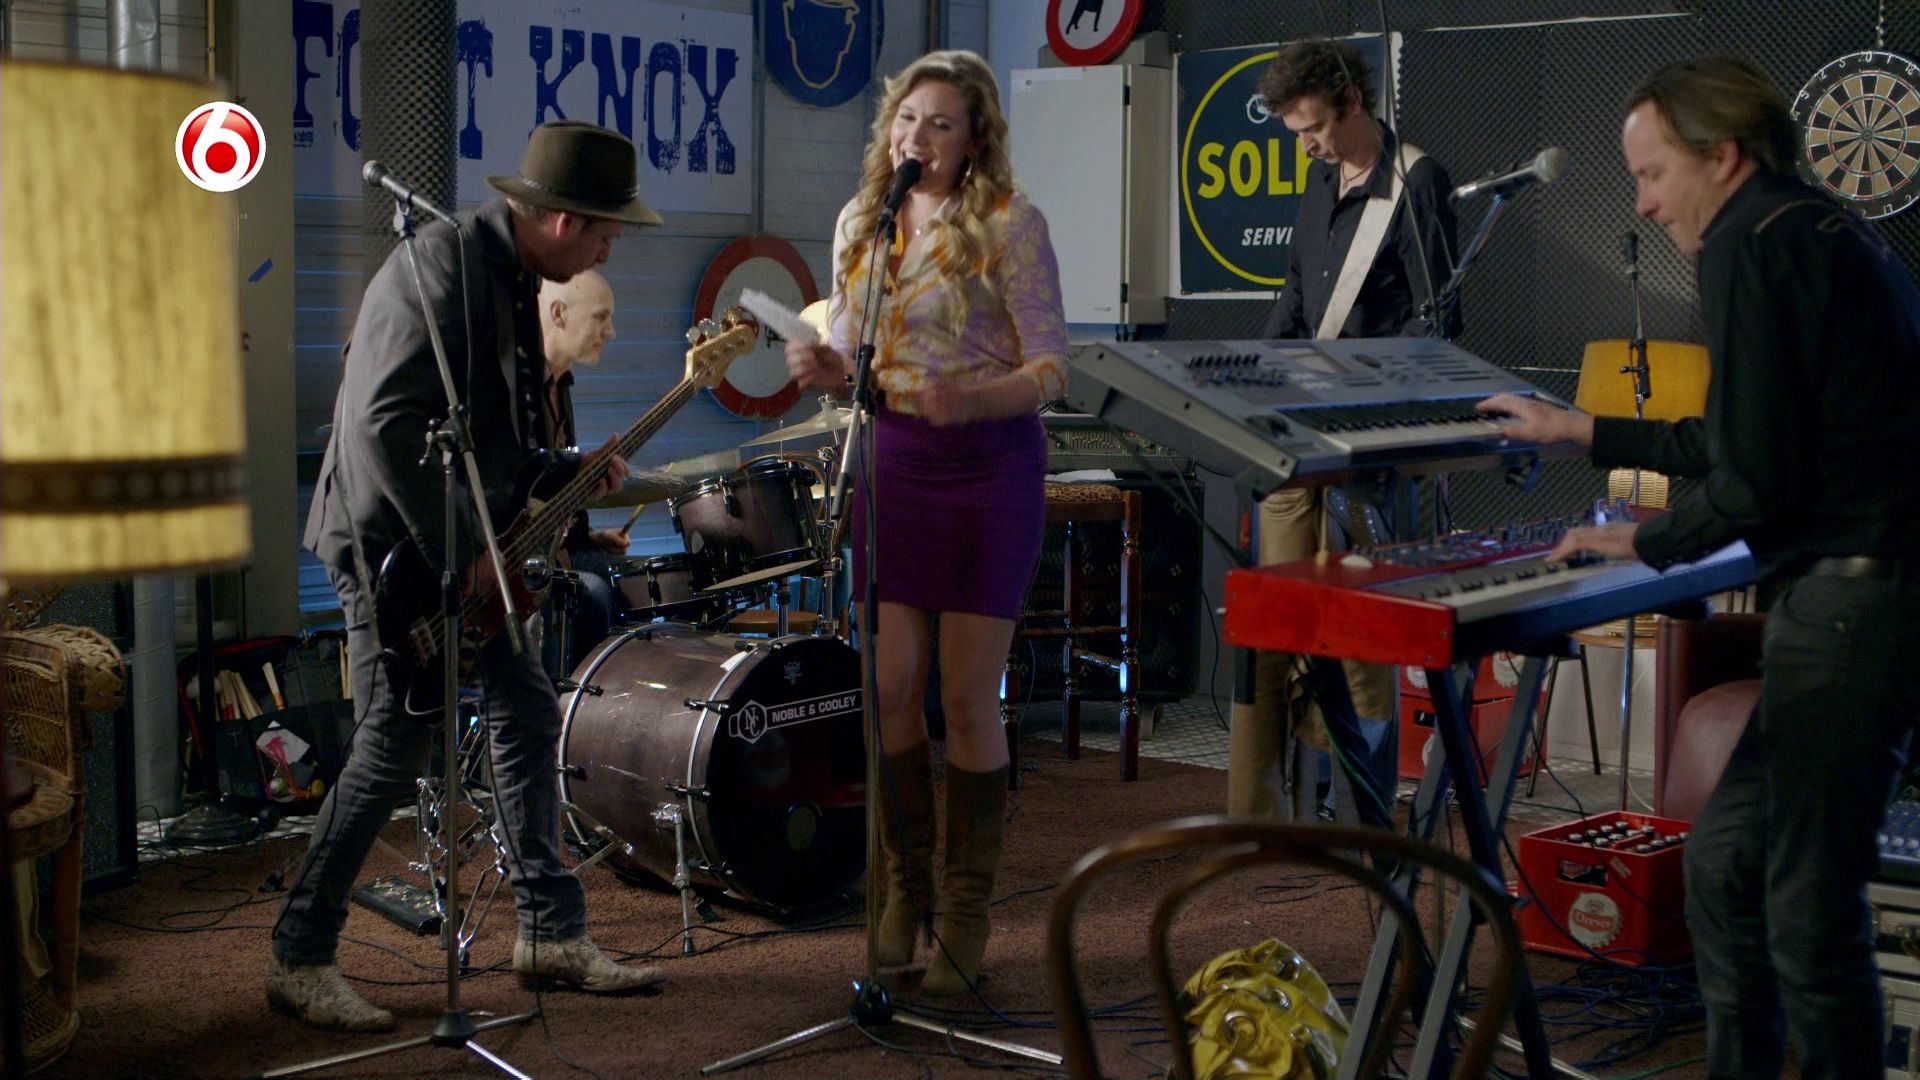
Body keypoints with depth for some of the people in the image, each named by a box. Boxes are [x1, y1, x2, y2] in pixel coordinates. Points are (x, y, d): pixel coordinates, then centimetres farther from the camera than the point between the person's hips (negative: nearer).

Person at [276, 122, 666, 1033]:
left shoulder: (512, 274, 10)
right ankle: (299, 960, 7)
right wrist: (453, 553, -26)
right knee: (394, 749, -7)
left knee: (528, 713, 9)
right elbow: (383, 423, -29)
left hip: (467, 545, 10)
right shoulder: (441, 267, -21)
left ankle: (552, 934, 19)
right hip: (396, 547, -10)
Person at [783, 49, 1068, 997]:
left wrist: (972, 400, -27)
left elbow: (1051, 366, -10)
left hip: (989, 466, -4)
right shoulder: (859, 223, 8)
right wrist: (825, 366, -7)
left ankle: (965, 912, 14)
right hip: (890, 463, 5)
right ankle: (905, 890, 21)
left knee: (968, 698, -1)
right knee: (891, 685, 4)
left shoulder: (1009, 223, -8)